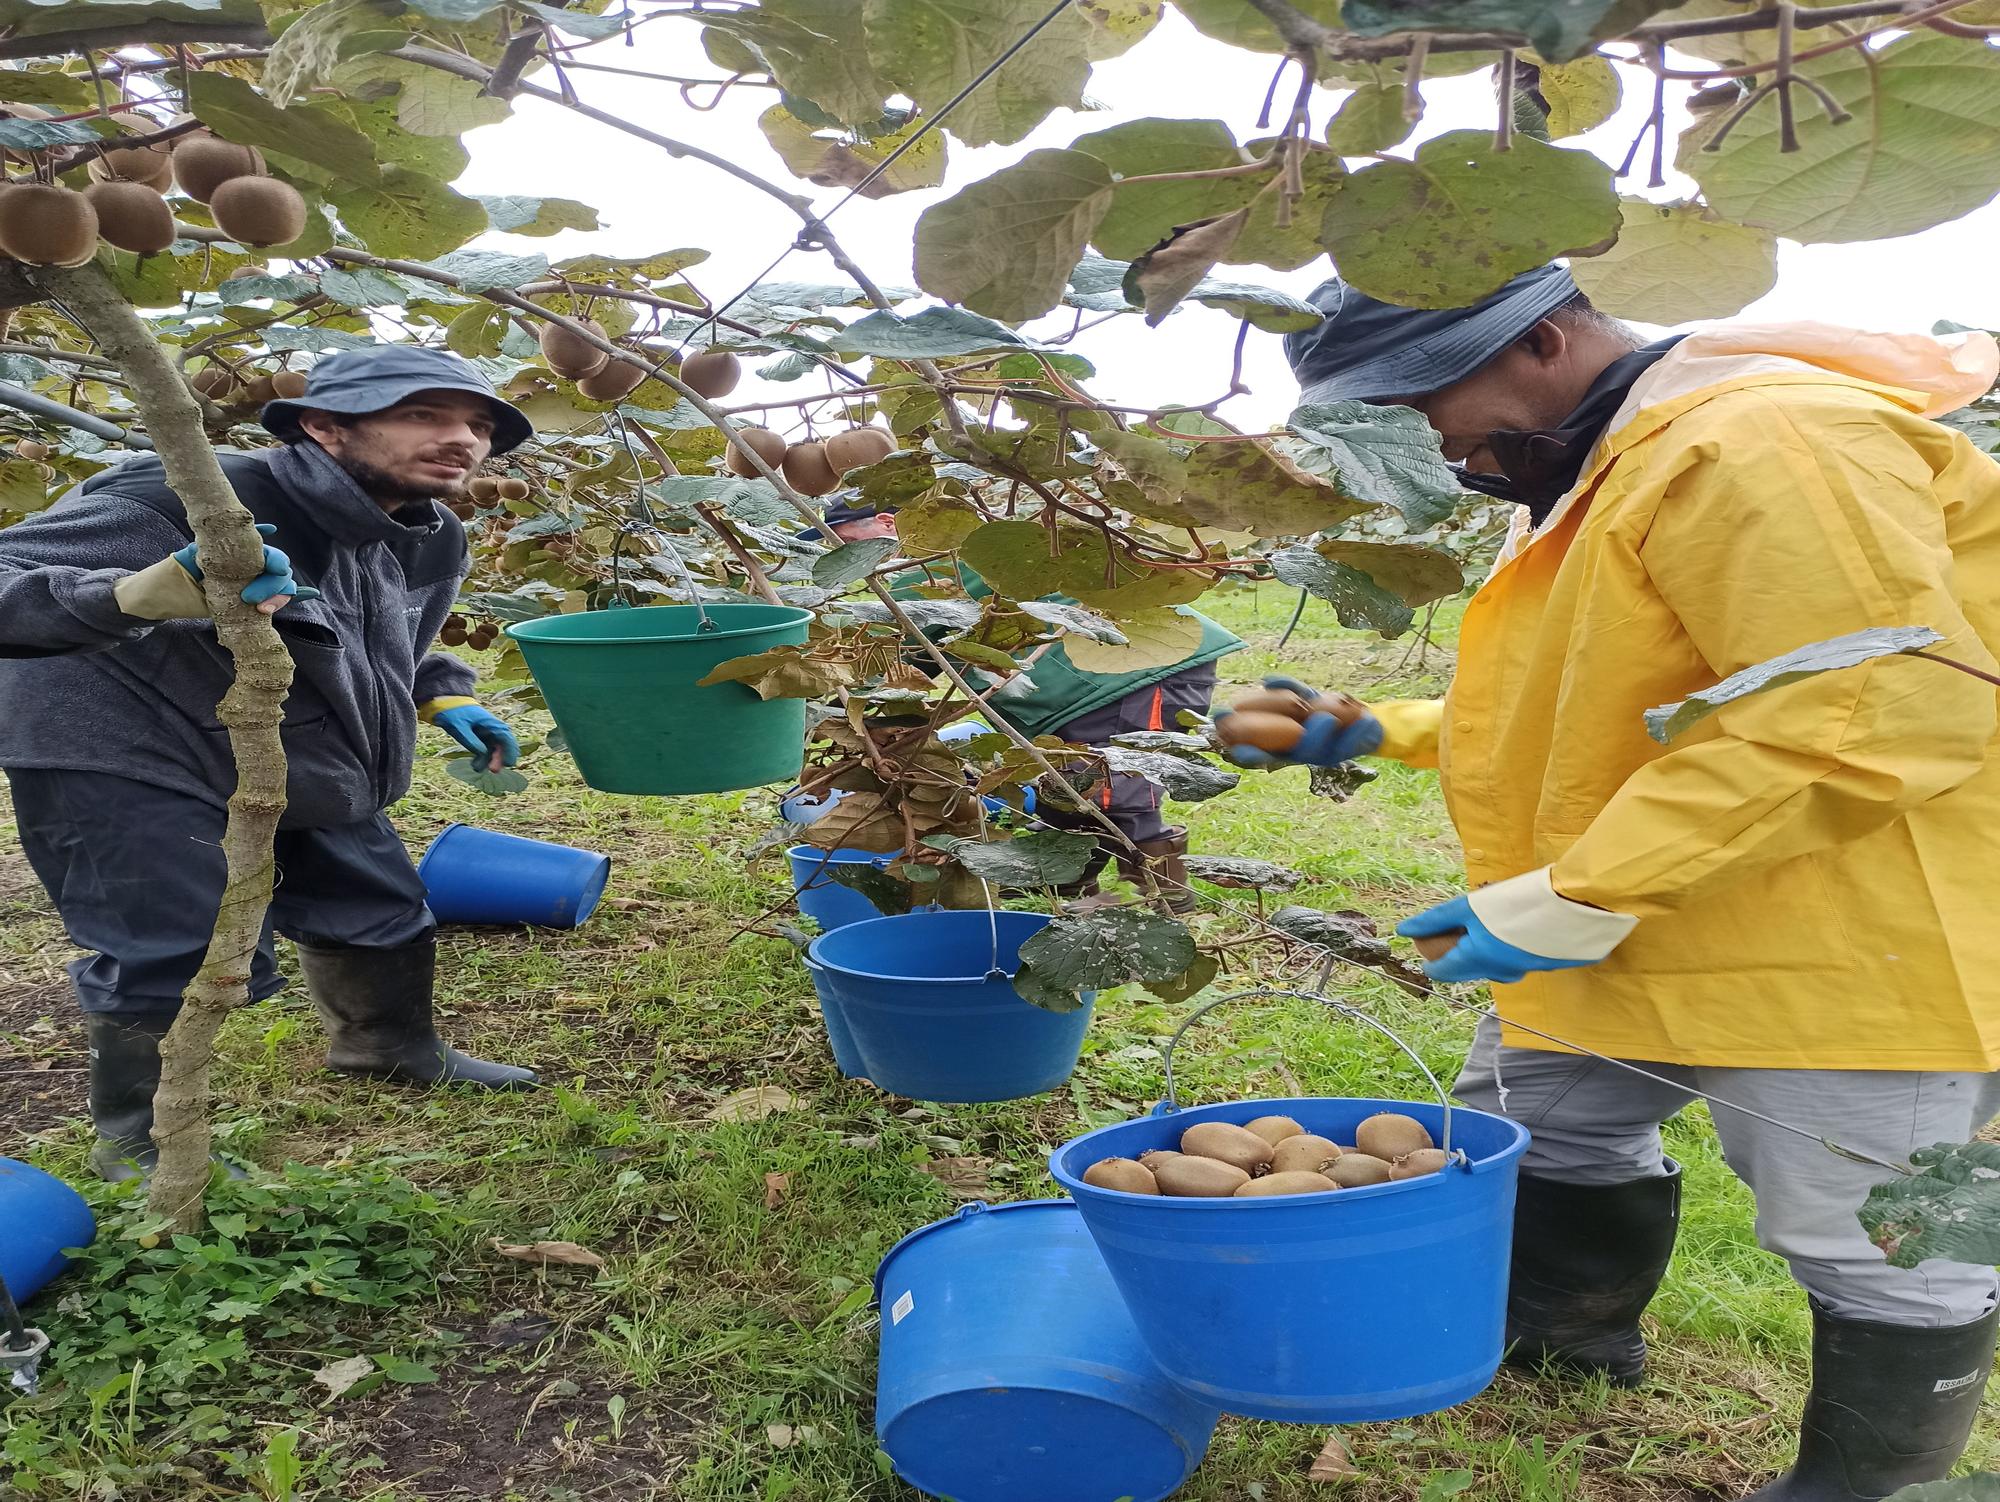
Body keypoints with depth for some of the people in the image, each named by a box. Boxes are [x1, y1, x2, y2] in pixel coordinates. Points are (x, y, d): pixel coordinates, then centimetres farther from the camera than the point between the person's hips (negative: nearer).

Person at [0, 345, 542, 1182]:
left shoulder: (431, 542, -4)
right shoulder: (189, 498, -31)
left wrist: (442, 698, 1)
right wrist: (141, 592, -56)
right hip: (124, 758, -8)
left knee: (378, 908, 15)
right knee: (177, 956, -11)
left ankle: (390, 1049, 41)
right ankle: (138, 1141, 13)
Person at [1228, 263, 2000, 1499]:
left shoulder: (1758, 445, -21)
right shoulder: (1601, 473, 14)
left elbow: (1870, 718, -29)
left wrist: (1562, 902, -27)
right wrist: (1380, 732, 10)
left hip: (1847, 936, -10)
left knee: (1876, 1245, 4)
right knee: (1540, 1113, 22)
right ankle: (1570, 1326, 45)